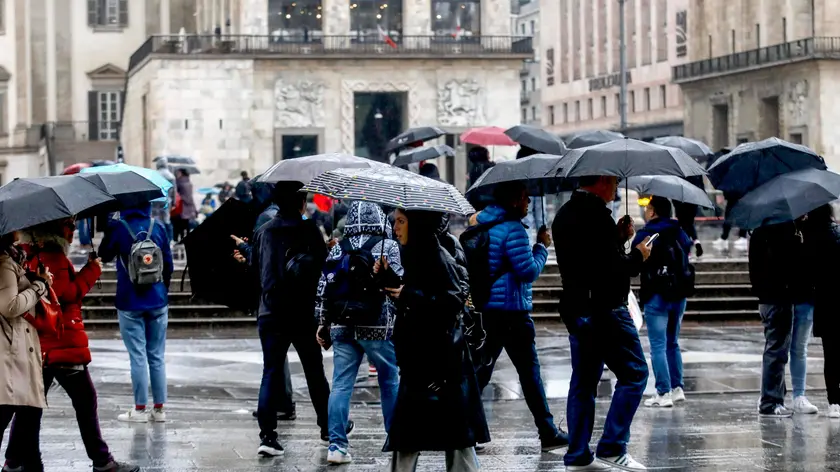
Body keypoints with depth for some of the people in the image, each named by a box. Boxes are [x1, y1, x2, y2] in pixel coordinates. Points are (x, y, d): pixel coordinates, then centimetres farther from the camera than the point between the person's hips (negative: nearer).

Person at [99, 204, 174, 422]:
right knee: (157, 356, 8)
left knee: (137, 356, 0)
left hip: (130, 303, -3)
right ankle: (159, 408, 10)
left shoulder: (118, 228, -9)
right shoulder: (158, 227, -1)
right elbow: (168, 263, 5)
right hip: (157, 301, 3)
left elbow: (104, 255, 5)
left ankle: (140, 409, 2)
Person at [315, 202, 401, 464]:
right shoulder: (389, 247, -1)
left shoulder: (338, 249, 10)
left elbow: (324, 288, 9)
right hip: (378, 327, -3)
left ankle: (337, 445, -4)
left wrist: (323, 323, 16)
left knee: (341, 384, 2)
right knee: (390, 381, 11)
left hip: (342, 327, 3)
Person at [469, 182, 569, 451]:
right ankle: (548, 434, 7)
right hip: (511, 310, -8)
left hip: (485, 309, 8)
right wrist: (542, 246, -3)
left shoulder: (483, 225, 11)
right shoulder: (513, 229, -15)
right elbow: (529, 271, -16)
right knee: (529, 371, 0)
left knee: (481, 370, 10)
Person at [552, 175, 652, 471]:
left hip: (575, 310, 10)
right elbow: (611, 268, -21)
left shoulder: (564, 215, 14)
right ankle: (612, 448, -5)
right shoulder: (597, 216, -17)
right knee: (634, 373, -2)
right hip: (604, 310, -10)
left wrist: (618, 238, 11)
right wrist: (637, 256, -4)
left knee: (583, 381, 13)